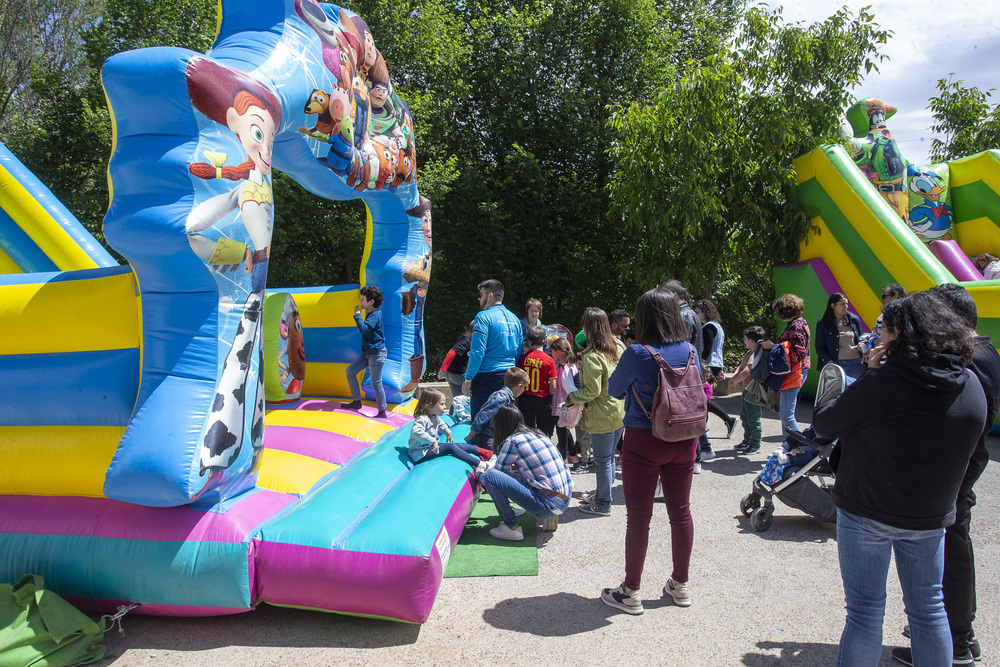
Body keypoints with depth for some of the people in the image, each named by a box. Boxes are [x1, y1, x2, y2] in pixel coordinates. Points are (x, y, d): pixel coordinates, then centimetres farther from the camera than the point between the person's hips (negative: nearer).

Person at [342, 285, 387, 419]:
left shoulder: (375, 315, -18)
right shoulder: (370, 313, 13)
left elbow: (363, 329, -31)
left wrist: (357, 314, -22)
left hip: (377, 353, -10)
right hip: (367, 352, 10)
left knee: (376, 383, -6)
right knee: (350, 371, 9)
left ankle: (382, 412, 5)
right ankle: (356, 402, 18)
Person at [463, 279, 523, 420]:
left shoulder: (484, 317, -8)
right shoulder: (514, 319, 14)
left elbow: (478, 351, -14)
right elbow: (519, 352, 16)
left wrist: (468, 379, -10)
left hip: (487, 376, -7)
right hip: (509, 378, 7)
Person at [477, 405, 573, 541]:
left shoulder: (513, 441, -9)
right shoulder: (538, 435, 14)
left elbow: (498, 472, 2)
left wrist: (480, 475, 23)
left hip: (548, 505, -9)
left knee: (489, 475, -11)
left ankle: (511, 528, -3)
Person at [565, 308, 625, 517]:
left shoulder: (591, 357, -22)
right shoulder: (619, 346, 1)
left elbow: (592, 391, -22)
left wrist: (571, 397, -9)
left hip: (602, 415, -8)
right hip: (620, 411, 8)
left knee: (602, 460, 4)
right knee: (609, 456, 20)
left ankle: (603, 504, 16)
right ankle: (602, 494, 35)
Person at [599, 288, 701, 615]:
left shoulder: (637, 354, -16)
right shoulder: (690, 351, -2)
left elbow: (614, 389, -2)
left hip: (644, 442, -5)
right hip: (683, 441, 5)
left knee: (639, 517, 5)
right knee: (680, 512, 16)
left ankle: (630, 593, 16)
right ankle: (680, 585, 30)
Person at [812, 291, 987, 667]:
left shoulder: (883, 383, -24)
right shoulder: (972, 386, -4)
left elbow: (823, 424, -15)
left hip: (867, 512, -5)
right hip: (931, 517, 5)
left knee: (865, 610, 7)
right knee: (928, 608, 20)